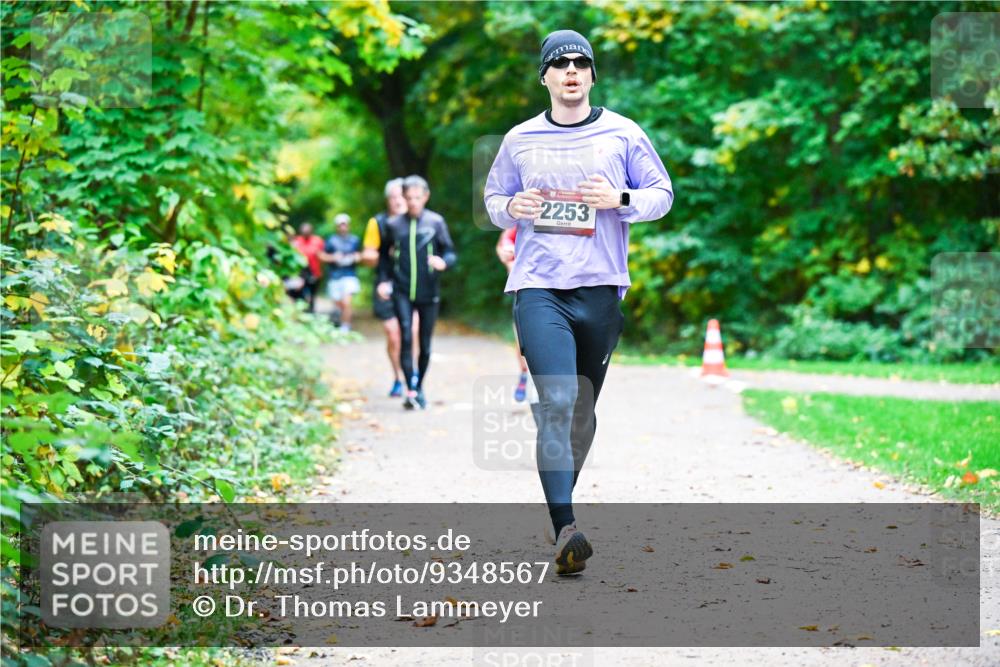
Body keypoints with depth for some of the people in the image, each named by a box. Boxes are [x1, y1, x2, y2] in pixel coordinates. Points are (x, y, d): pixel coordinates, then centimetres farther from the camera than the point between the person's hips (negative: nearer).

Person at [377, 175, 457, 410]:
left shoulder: (436, 222, 0)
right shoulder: (394, 225, 5)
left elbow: (451, 253, 1)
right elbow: (384, 255, 18)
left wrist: (443, 262, -21)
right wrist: (383, 280, 5)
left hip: (428, 294, 0)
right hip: (402, 293, 0)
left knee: (425, 345, 8)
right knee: (406, 338, -15)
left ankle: (419, 387, 26)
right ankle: (411, 390, -17)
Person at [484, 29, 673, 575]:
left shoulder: (623, 134, 6)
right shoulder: (520, 140, 9)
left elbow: (662, 194, 10)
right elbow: (493, 197, 20)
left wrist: (621, 199, -9)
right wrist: (511, 208, -3)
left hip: (601, 289, 2)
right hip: (538, 288, -1)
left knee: (584, 408, 11)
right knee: (557, 401, -17)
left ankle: (559, 500, 32)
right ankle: (565, 530, -21)